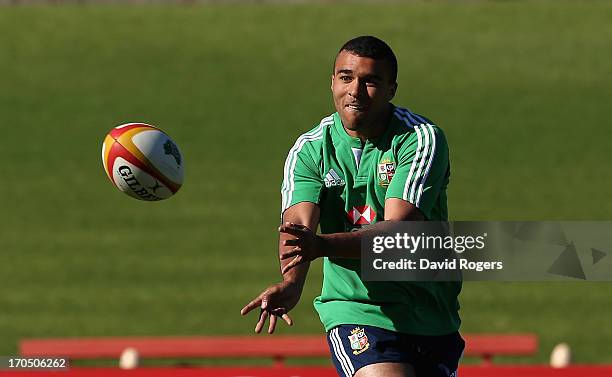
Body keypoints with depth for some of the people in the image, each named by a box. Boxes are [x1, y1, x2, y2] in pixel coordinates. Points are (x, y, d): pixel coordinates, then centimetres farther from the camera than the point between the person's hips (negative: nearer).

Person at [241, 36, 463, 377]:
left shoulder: (422, 139, -12)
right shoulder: (309, 150, -5)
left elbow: (397, 228, -25)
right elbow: (299, 224, -21)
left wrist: (322, 245, -42)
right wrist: (291, 283, -44)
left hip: (431, 317, 1)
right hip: (354, 310, -1)